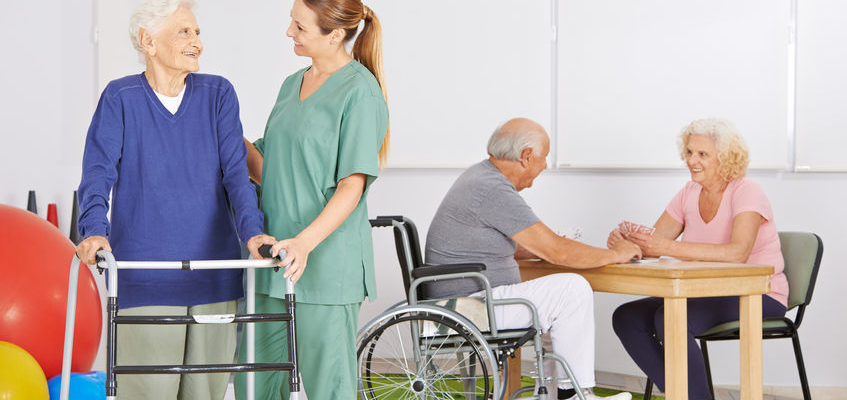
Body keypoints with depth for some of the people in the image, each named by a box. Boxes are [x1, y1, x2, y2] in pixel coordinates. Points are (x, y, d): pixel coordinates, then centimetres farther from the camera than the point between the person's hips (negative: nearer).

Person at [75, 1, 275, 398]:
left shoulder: (218, 94, 6)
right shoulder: (121, 98, -1)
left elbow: (235, 170, -1)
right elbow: (98, 172, -8)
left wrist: (252, 230, -18)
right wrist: (95, 231, -26)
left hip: (212, 274, 3)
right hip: (144, 277, -3)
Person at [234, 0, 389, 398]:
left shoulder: (359, 90, -9)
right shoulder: (292, 85, 15)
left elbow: (352, 186, -15)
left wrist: (306, 241, -27)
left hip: (325, 261, -8)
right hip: (274, 259, 8)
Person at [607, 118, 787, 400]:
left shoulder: (746, 193, -14)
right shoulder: (689, 194, 8)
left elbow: (737, 253, -31)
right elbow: (653, 245, 3)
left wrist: (669, 247, -37)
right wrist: (625, 242, -22)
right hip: (709, 295, 8)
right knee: (626, 317, -10)